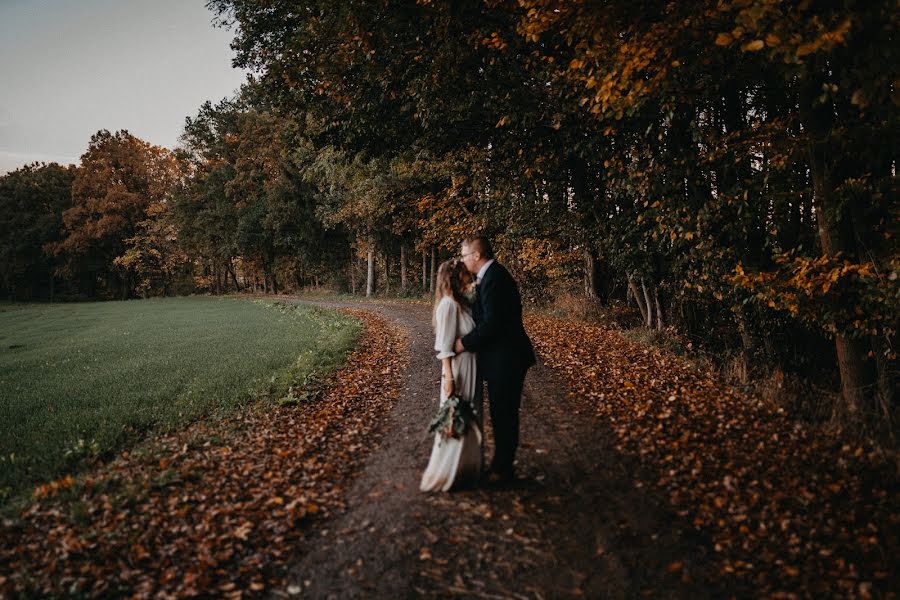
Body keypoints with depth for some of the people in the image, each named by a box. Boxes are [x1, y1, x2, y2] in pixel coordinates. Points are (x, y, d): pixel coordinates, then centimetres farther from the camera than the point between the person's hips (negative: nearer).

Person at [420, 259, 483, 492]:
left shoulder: (463, 301, 11)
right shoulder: (448, 304, -17)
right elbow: (445, 346, -19)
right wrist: (448, 376, -21)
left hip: (471, 368, 10)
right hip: (458, 368, -10)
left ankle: (466, 469, 30)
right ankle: (445, 474, 13)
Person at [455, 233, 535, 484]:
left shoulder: (493, 279, -20)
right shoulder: (493, 275, 13)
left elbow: (492, 323, -25)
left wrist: (465, 343, -15)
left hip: (505, 360, -10)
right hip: (503, 358, 10)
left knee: (503, 414, 2)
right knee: (501, 414, 18)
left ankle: (503, 468, 15)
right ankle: (502, 464, 29)